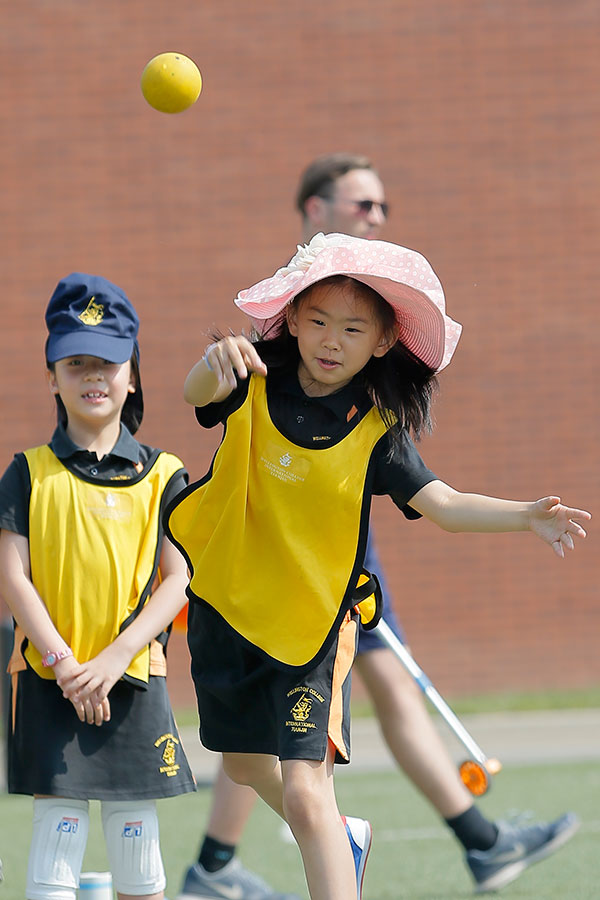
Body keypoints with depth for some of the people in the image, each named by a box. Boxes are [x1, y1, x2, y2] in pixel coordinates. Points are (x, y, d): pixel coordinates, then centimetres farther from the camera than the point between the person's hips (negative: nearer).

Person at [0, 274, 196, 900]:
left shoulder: (160, 475, 6)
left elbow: (177, 580, 0)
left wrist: (113, 660, -12)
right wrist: (65, 664, -13)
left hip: (133, 682, 2)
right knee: (57, 836, -7)